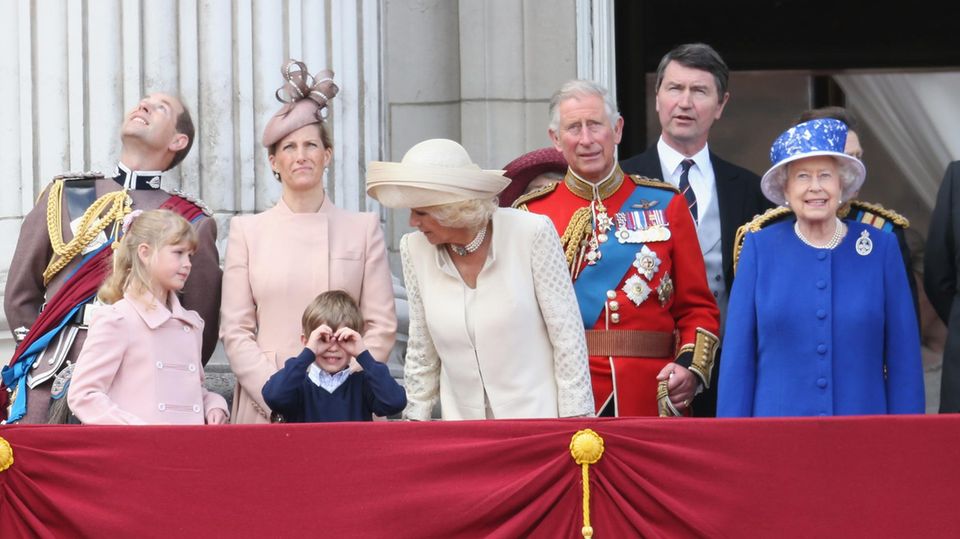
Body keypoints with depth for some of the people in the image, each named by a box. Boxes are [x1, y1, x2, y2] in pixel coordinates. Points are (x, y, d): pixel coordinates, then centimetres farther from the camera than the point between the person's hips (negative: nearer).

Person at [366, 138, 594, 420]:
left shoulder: (532, 234, -11)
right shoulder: (415, 249, -1)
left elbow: (567, 336, -6)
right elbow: (421, 351, 9)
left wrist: (575, 420, -7)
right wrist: (414, 420, 10)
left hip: (538, 418, -3)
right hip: (463, 429, 3)